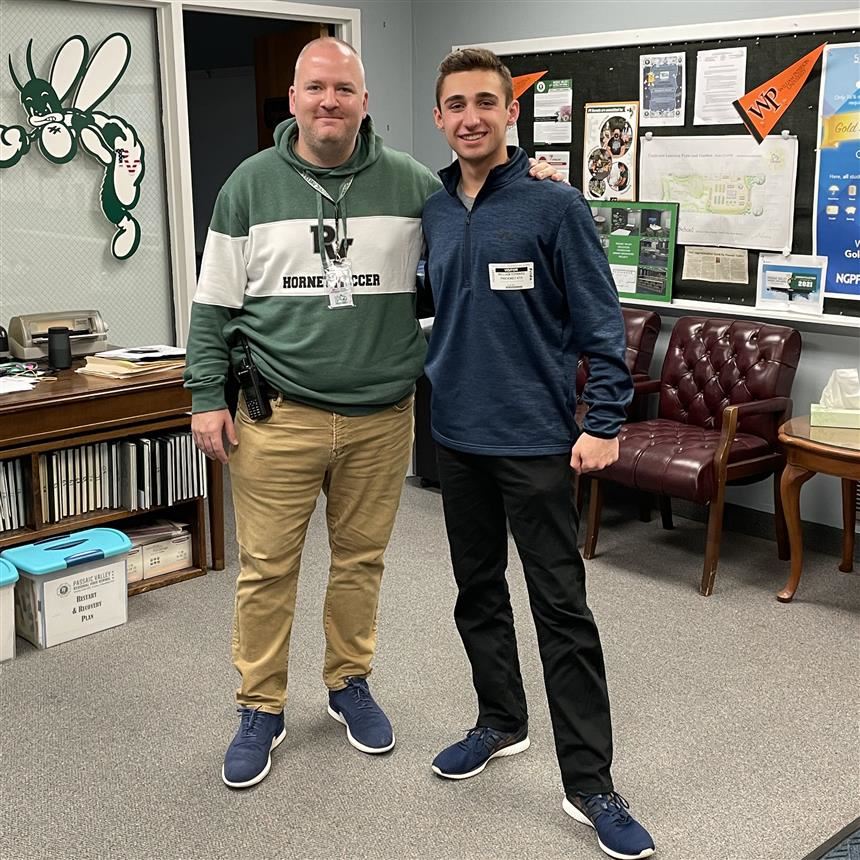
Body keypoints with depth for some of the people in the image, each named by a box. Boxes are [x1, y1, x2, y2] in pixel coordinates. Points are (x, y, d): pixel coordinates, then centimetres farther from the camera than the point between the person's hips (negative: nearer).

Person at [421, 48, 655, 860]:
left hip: (535, 439, -5)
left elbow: (599, 322, -10)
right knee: (477, 590, 17)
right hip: (456, 436, 6)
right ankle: (500, 721, 36)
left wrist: (604, 421, -15)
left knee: (562, 609, -1)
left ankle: (589, 784, 8)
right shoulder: (430, 212, 6)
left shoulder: (553, 206, -9)